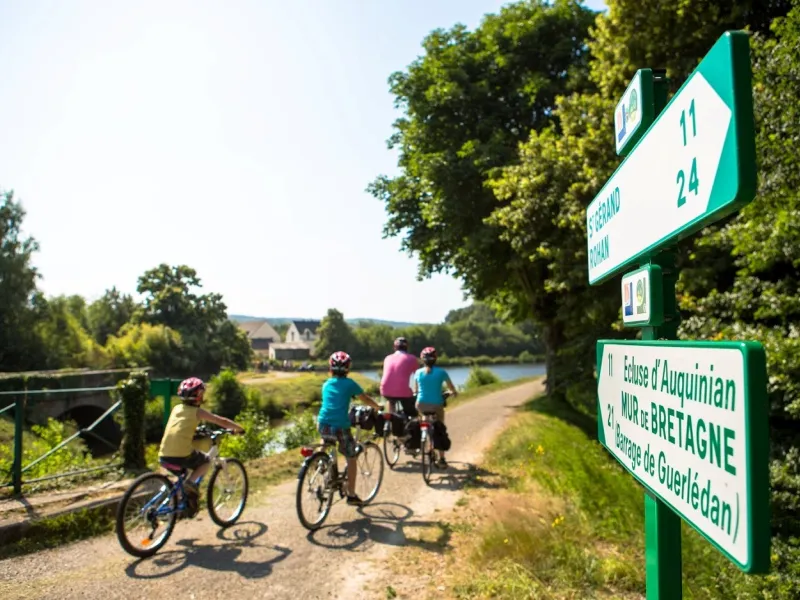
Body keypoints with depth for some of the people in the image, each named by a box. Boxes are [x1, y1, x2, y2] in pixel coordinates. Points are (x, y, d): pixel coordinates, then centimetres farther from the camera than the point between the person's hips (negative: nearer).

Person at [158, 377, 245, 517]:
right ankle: (191, 481, -1)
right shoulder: (197, 411, 1)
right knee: (206, 460, 21)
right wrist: (239, 428, 20)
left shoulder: (176, 408, 16)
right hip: (182, 455, -6)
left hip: (164, 457, 6)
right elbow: (223, 421, 4)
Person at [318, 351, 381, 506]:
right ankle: (351, 496, 14)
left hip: (323, 426, 4)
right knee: (351, 459, 11)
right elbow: (366, 400, 11)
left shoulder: (326, 384, 15)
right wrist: (378, 408, 29)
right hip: (340, 427, -4)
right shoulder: (349, 383, 2)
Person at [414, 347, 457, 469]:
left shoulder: (418, 372, 2)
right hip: (436, 405, -2)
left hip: (421, 405, 2)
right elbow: (451, 387, 9)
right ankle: (441, 459, 12)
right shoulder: (441, 372, -4)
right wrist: (454, 393, 31)